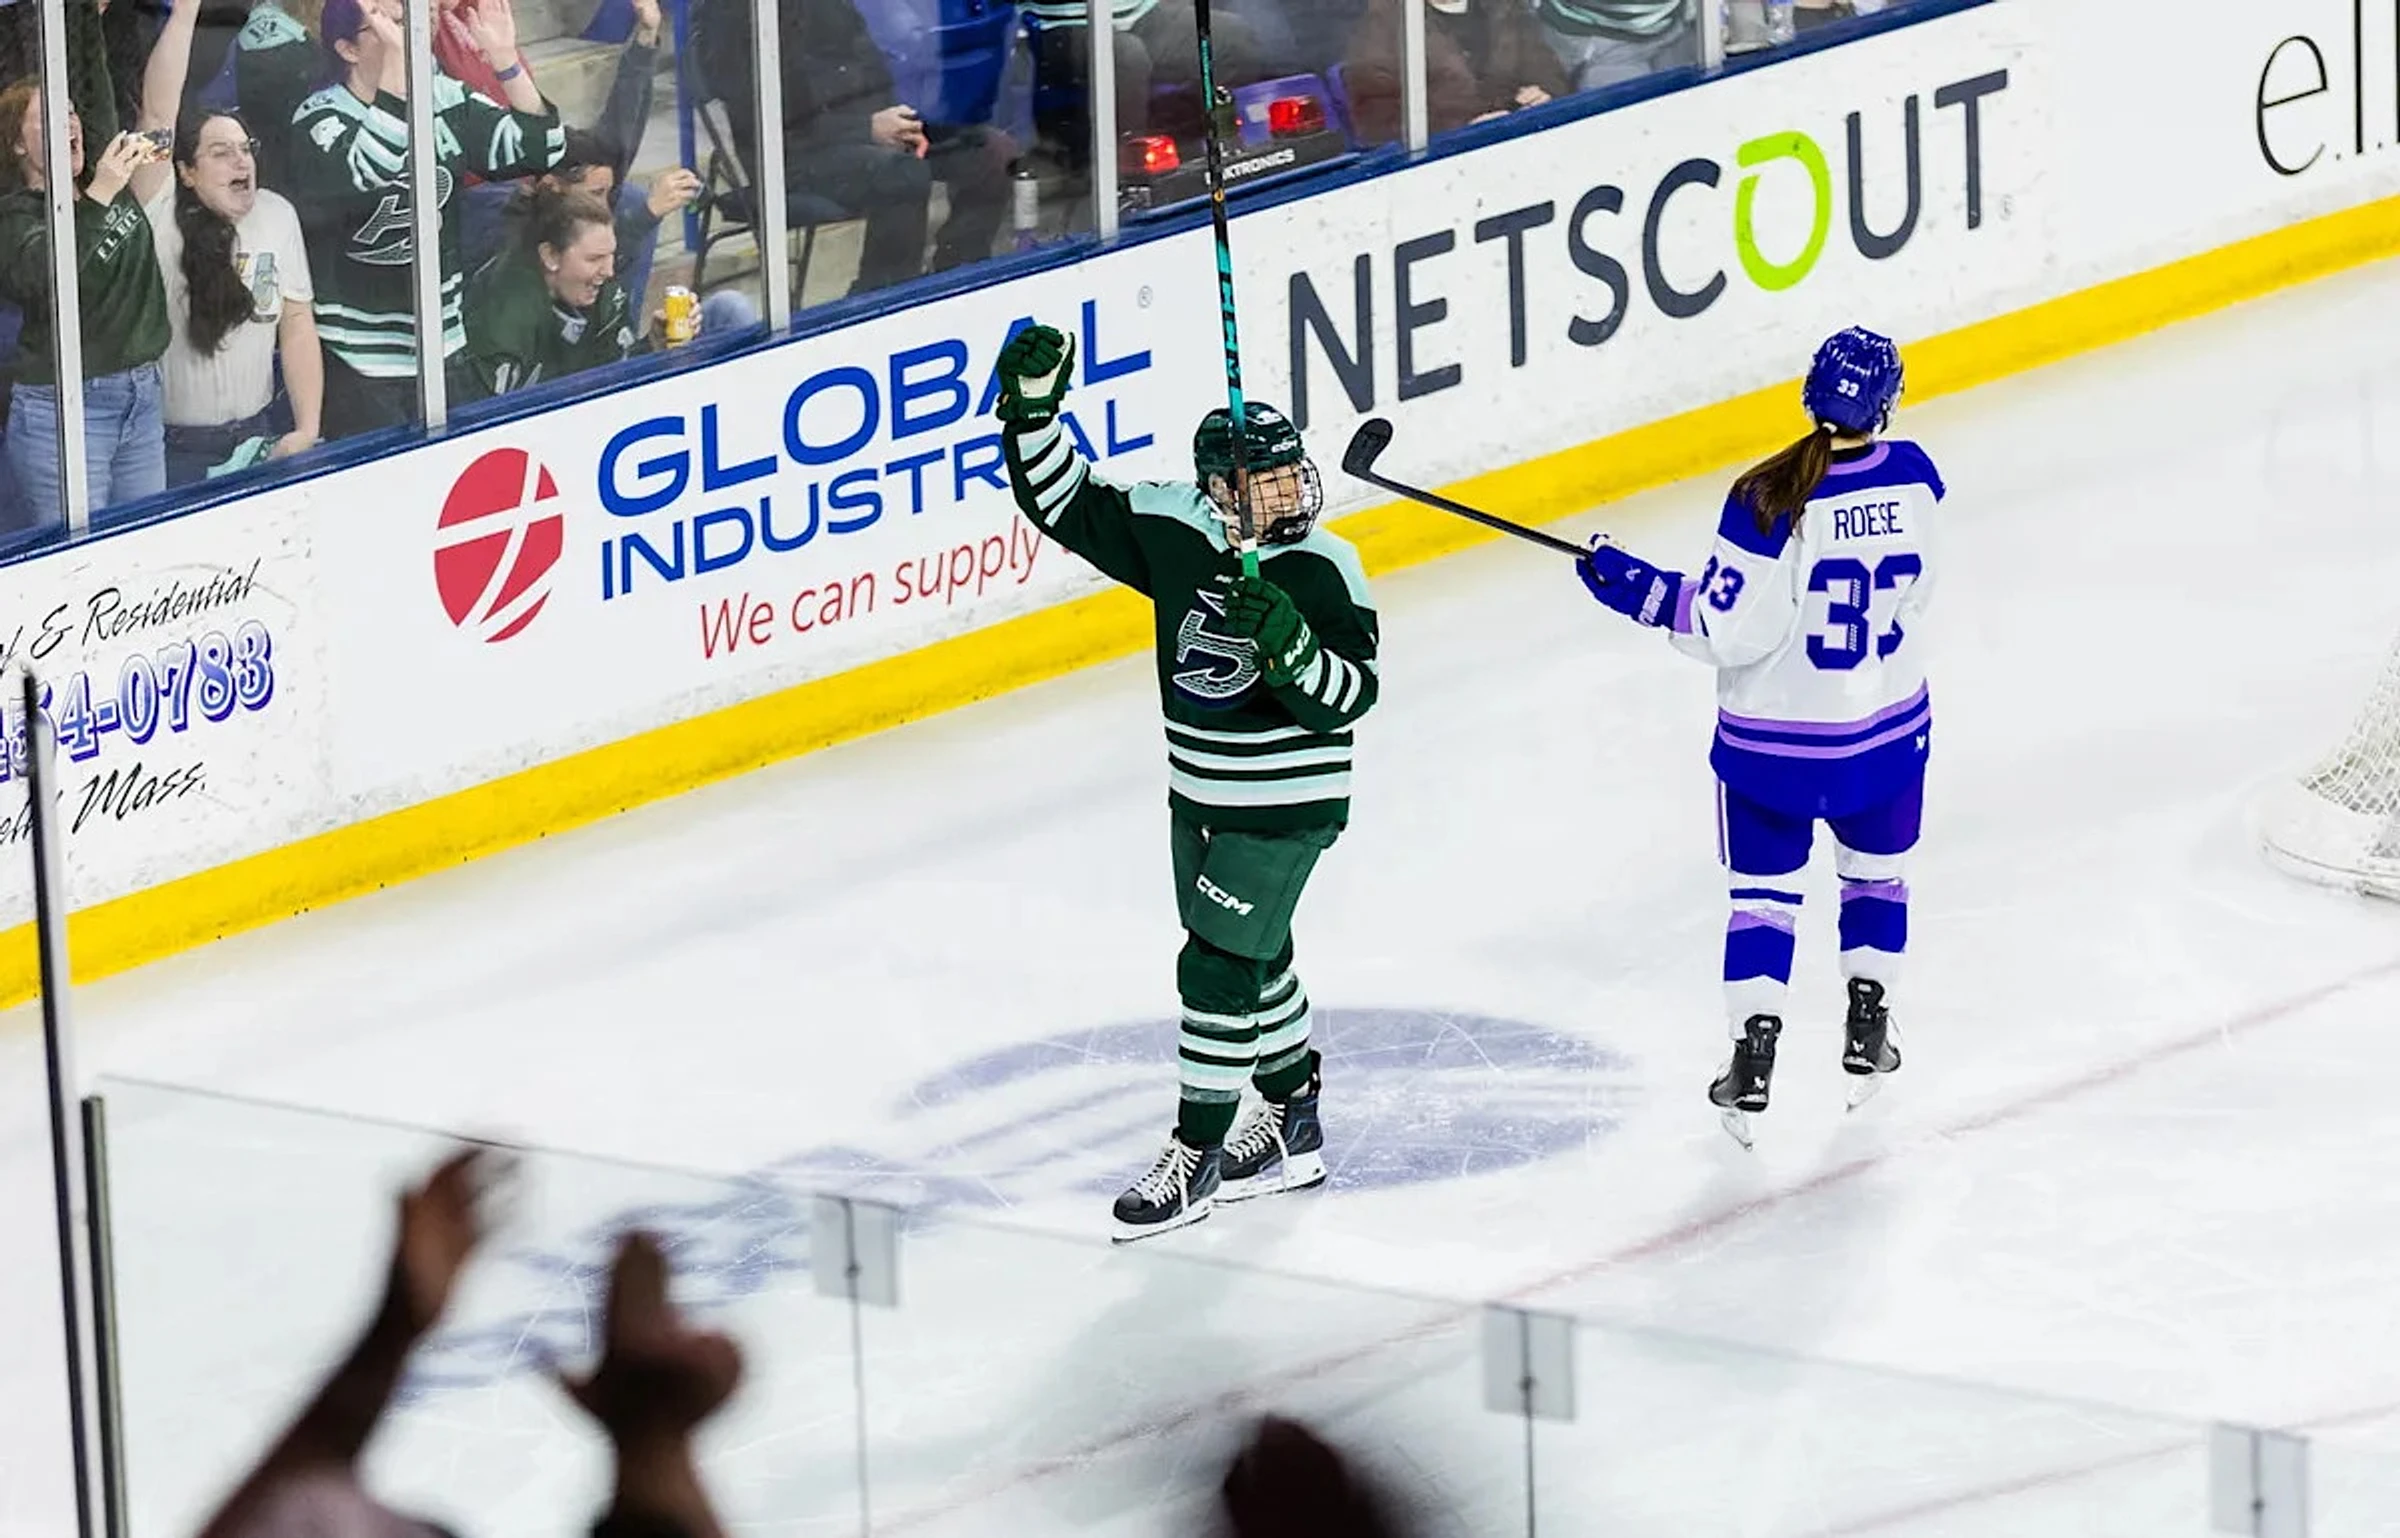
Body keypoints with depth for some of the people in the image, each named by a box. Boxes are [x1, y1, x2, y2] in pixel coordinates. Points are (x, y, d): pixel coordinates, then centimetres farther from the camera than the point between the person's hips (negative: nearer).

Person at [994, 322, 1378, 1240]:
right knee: (1252, 959, 19)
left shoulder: (1320, 569, -19)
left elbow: (1346, 696, -23)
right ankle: (1295, 1131, 35)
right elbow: (1062, 504, 2)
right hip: (1200, 792, 6)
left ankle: (1196, 1154, 5)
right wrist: (1034, 406, -11)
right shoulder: (1170, 528, -7)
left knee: (1219, 966, -6)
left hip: (1286, 806, -6)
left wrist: (1290, 646, -41)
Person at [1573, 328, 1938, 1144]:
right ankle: (1867, 1030, 31)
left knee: (1764, 888, 12)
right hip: (1889, 725, 3)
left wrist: (1638, 589, -11)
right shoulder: (1909, 478, -11)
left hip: (1775, 741, -3)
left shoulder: (1771, 501, -24)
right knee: (1876, 867, 26)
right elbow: (1912, 587, 4)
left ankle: (1753, 1057, 6)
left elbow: (1732, 627, -22)